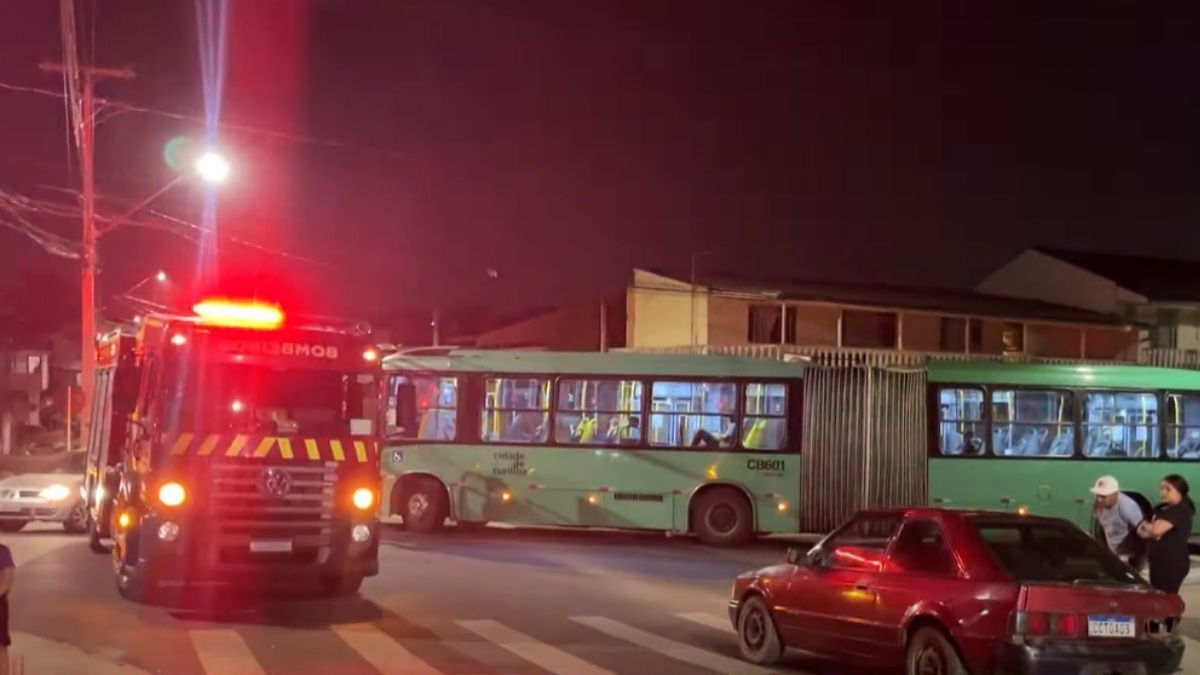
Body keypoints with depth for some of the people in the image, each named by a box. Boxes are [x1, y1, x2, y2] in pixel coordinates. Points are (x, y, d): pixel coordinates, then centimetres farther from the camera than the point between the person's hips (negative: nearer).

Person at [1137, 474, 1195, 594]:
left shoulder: (1180, 511, -15)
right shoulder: (1160, 509, 12)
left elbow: (1156, 530, -27)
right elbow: (1141, 531, 10)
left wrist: (1146, 525, -5)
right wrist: (1150, 533, -12)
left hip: (1173, 564, -9)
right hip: (1158, 562, 9)